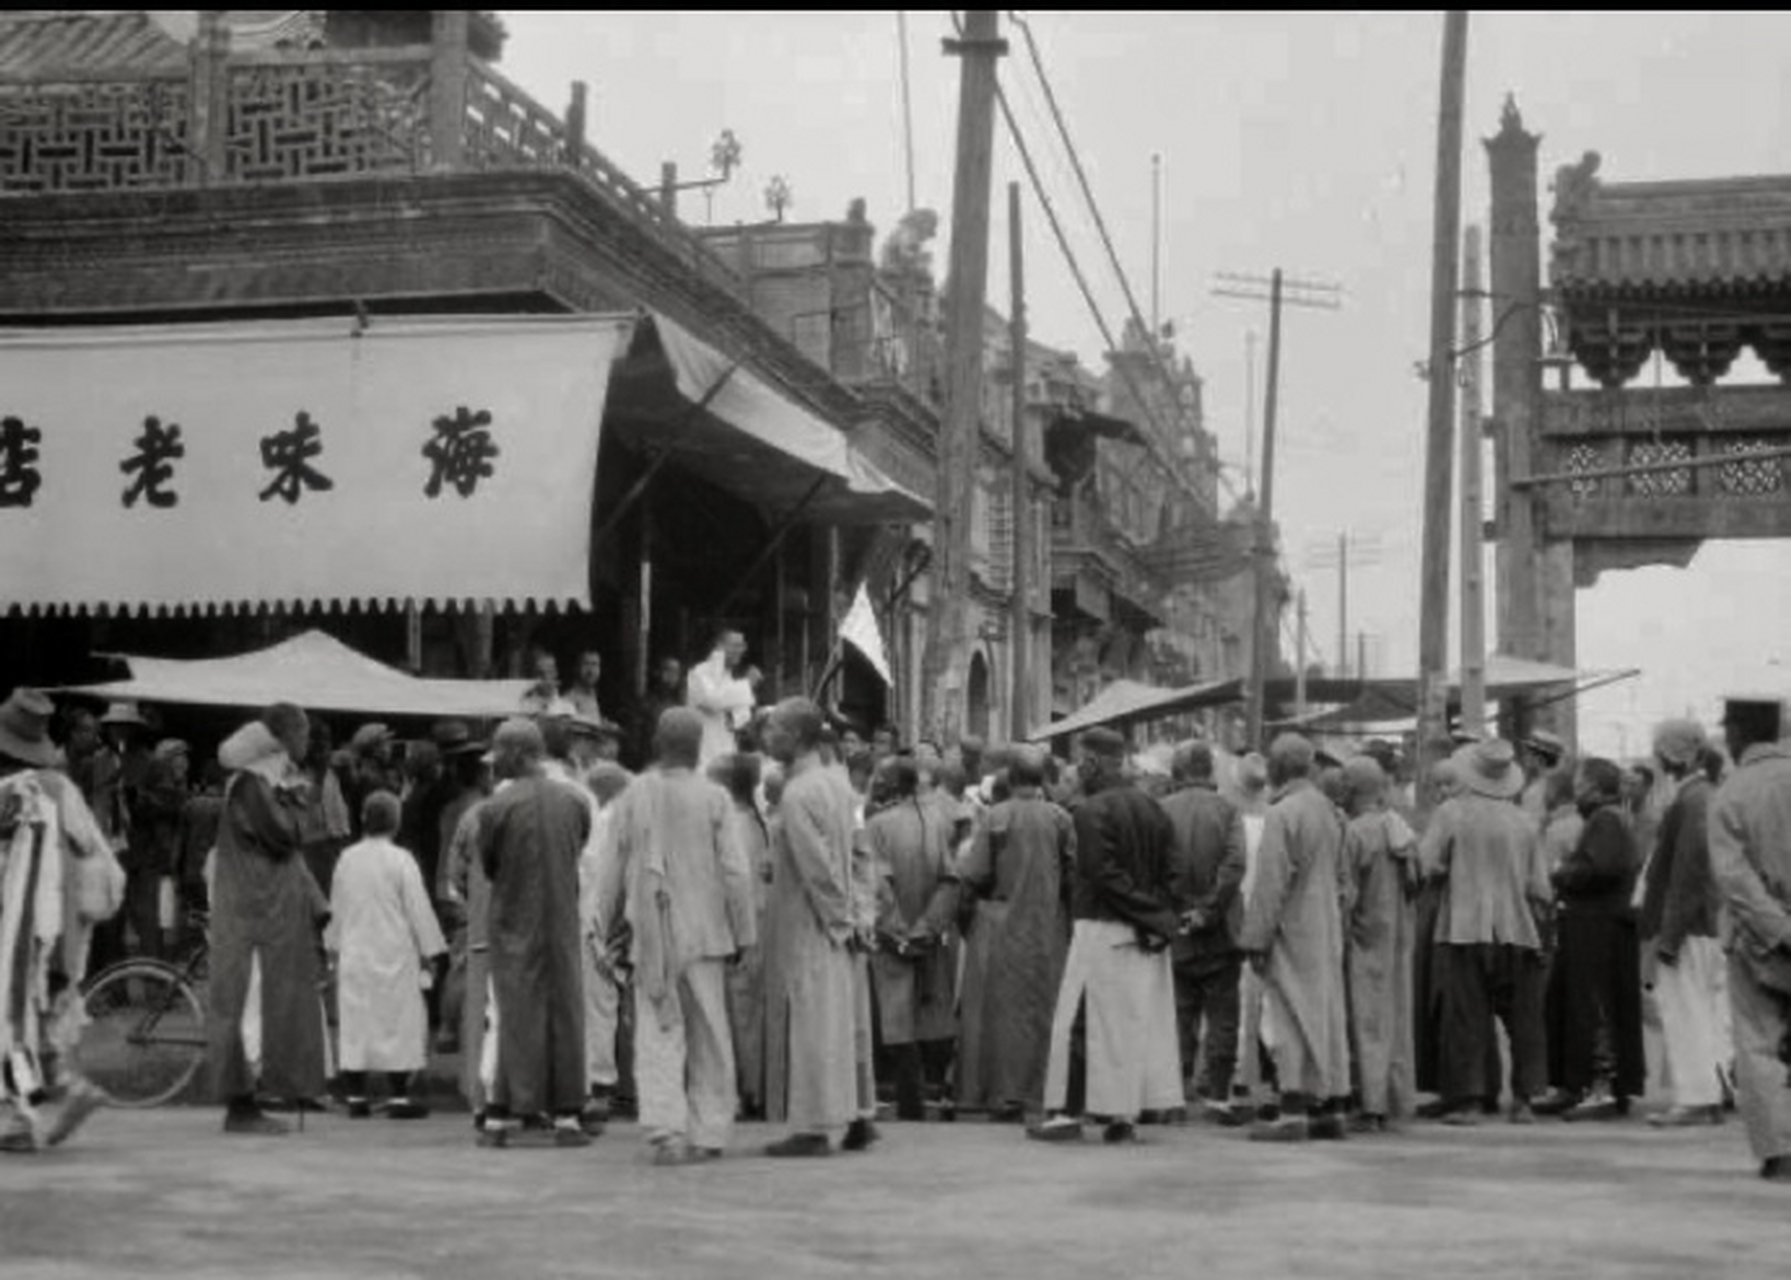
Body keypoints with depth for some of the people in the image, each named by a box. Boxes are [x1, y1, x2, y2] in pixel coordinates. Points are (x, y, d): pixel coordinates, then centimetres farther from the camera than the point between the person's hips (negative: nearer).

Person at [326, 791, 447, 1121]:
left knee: (355, 1023, 7)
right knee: (398, 1022, 0)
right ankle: (398, 1097, -1)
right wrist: (429, 951, 1)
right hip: (394, 957, -4)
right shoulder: (400, 861, -10)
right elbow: (418, 909, -7)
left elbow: (336, 908, 13)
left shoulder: (346, 859, 4)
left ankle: (356, 1097, 9)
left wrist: (335, 946, 24)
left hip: (354, 954, 4)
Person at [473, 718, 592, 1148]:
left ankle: (501, 1117, 7)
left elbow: (488, 866, 0)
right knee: (566, 1017, 8)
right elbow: (580, 852, 7)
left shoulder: (496, 808, -12)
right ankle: (566, 1116, 9)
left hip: (514, 923, -2)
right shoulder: (574, 801, -2)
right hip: (563, 922, 2)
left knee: (517, 1019, 4)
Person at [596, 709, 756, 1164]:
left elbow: (611, 870, 3)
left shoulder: (634, 795, -1)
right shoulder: (713, 798, -6)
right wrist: (744, 934, 3)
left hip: (651, 936, 1)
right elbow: (734, 871, -6)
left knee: (656, 1037, 2)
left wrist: (607, 928, 14)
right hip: (704, 933, -1)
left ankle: (666, 1130, -13)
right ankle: (707, 1133, 15)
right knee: (708, 1038, 11)